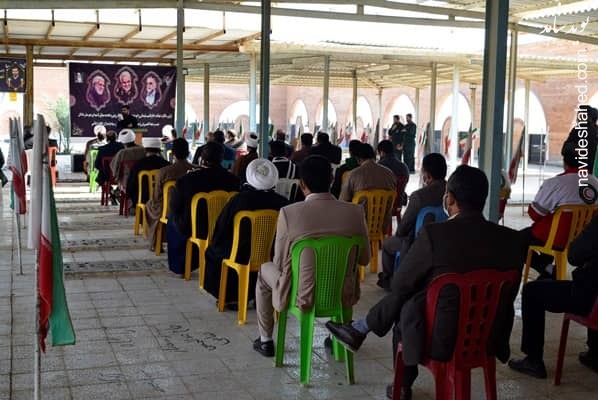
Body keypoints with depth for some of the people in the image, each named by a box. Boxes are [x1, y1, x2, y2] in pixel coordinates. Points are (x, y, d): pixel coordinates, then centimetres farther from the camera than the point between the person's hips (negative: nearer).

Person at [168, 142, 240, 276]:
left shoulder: (186, 179, -19)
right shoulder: (233, 180, -13)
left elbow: (174, 207, -8)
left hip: (192, 229, -3)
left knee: (173, 219, 29)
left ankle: (179, 266, 33)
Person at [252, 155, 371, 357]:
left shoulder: (289, 213, -18)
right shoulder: (355, 212, -12)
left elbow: (280, 262, -7)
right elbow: (364, 259, 0)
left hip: (302, 297, -2)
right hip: (343, 297, 2)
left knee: (265, 270, 29)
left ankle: (265, 340, 38)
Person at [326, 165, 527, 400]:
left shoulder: (434, 234, -20)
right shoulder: (512, 240, -7)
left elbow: (399, 285, -7)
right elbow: (508, 294, 6)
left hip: (440, 340, -4)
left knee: (404, 303, 27)